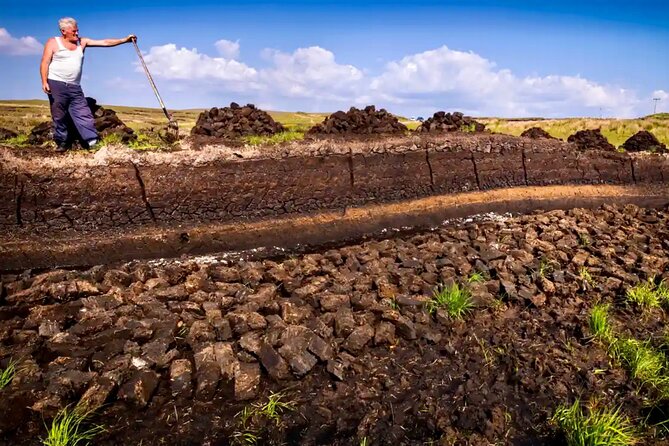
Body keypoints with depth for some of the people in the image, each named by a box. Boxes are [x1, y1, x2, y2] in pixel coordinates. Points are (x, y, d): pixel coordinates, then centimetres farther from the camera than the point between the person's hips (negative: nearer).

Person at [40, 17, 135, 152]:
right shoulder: (53, 43, 2)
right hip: (56, 84, -3)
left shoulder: (82, 42, 11)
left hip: (74, 87, 3)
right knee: (59, 116, 2)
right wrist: (44, 82, -16)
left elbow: (104, 42, 6)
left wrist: (125, 40, -1)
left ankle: (93, 142, -7)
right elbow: (45, 63, -4)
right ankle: (61, 143, 12)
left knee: (83, 114, -4)